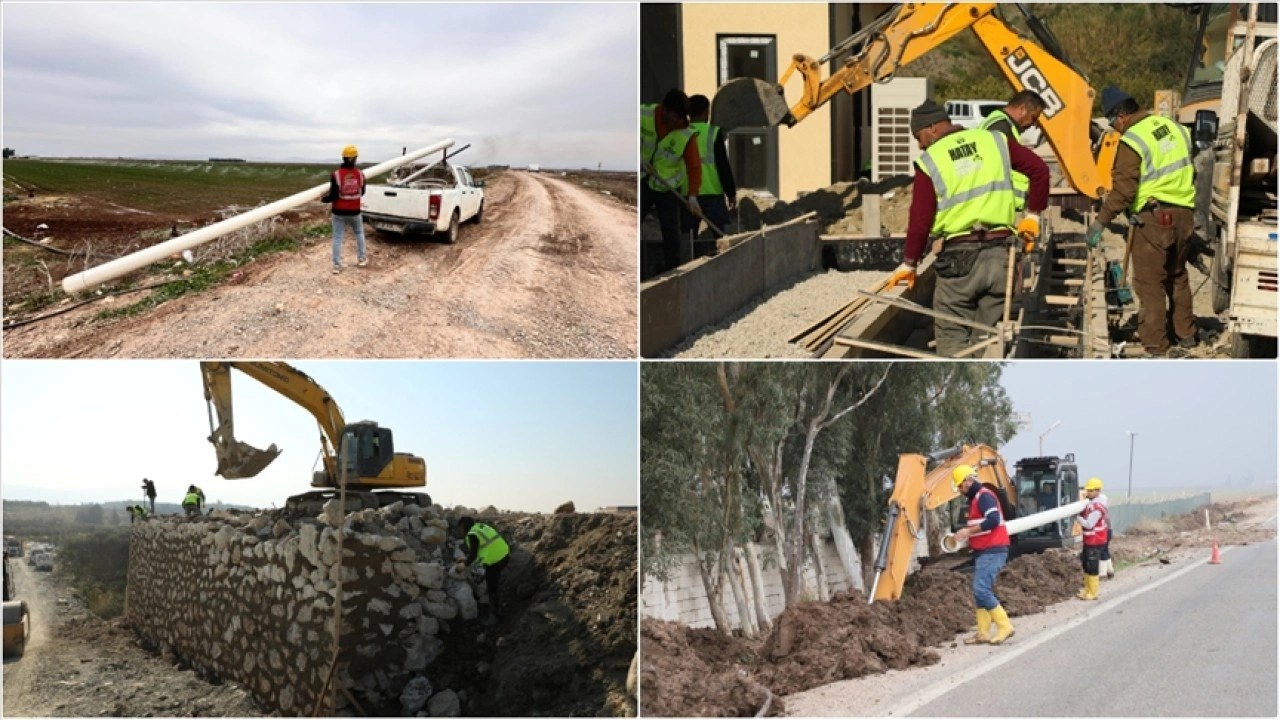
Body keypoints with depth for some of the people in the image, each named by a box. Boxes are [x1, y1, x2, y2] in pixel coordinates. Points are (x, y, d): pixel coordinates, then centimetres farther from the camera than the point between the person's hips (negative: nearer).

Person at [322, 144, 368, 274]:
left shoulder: (336, 175, -16)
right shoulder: (360, 174, -5)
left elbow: (333, 196, -16)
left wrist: (323, 199, 3)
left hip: (339, 212, -2)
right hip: (355, 212, 2)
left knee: (337, 238, 5)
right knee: (359, 233, 25)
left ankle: (337, 265, 5)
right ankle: (361, 259, 30)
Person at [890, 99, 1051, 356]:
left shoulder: (930, 161, -2)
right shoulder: (994, 141, 8)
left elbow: (920, 219, -3)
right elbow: (1040, 170, 6)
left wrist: (909, 263, 9)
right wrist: (1033, 214, 17)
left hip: (959, 256, -4)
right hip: (1000, 252, 4)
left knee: (951, 334, 7)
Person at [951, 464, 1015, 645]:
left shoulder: (984, 496, -13)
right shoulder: (975, 499, 19)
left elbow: (993, 520, -25)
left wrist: (968, 531, -21)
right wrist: (968, 536, 12)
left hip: (992, 551, -11)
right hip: (983, 551, 11)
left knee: (981, 590, -15)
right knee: (980, 591, 8)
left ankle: (1005, 626, -8)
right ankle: (983, 633, 10)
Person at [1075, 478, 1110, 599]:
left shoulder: (1097, 507, -20)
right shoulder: (1090, 504, 12)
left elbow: (1088, 524, -22)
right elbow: (1084, 516, 14)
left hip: (1095, 542, -10)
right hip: (1089, 540, 10)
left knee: (1092, 568, -3)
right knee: (1086, 566, 16)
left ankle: (1093, 593, 5)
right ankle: (1087, 590, 26)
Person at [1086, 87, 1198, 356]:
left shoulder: (1131, 141, -13)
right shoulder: (1173, 127, 10)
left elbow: (1123, 189, -19)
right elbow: (1191, 169, 21)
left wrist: (1100, 221, -16)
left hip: (1154, 217, -8)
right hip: (1184, 215, 8)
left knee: (1150, 284, -1)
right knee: (1177, 277, 22)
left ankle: (1156, 348, 0)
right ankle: (1185, 336, 31)